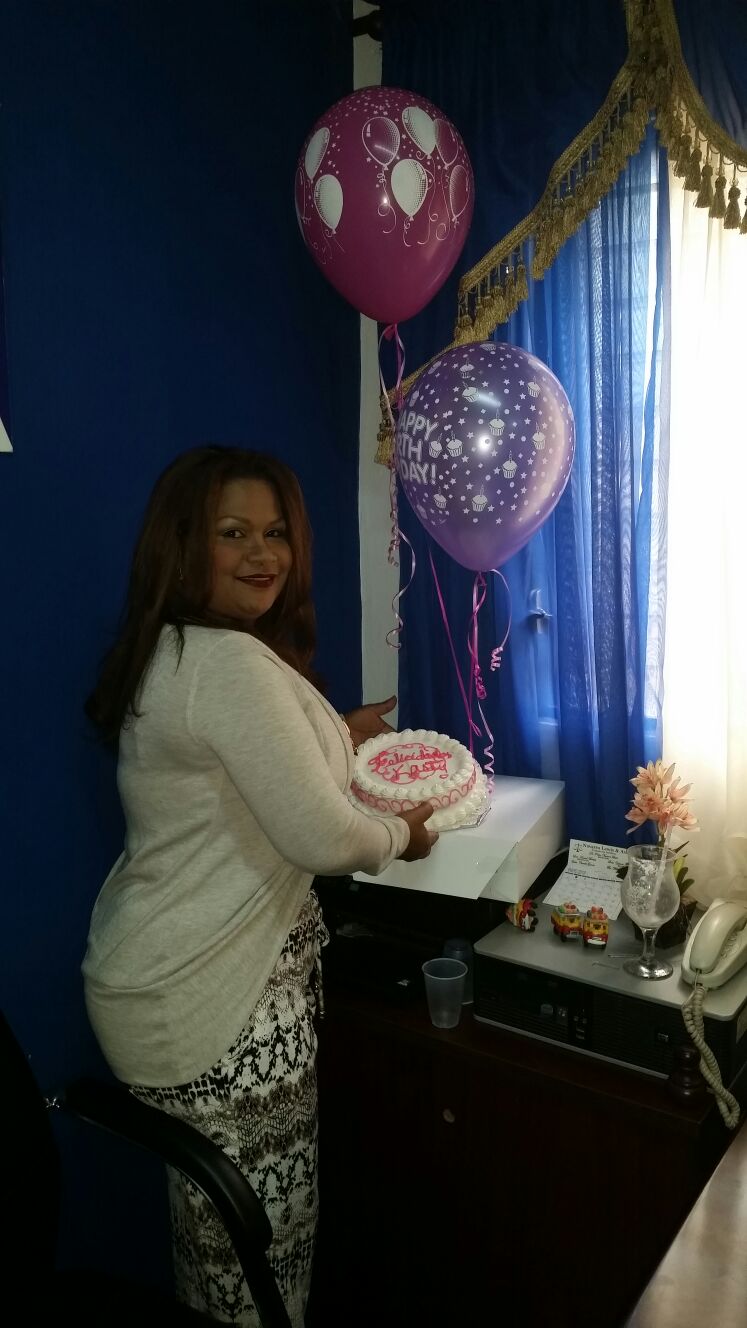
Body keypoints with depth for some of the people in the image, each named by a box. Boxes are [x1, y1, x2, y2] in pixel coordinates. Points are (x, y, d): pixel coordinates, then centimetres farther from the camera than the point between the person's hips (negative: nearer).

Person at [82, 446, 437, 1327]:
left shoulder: (169, 653, 7)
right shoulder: (231, 663, -24)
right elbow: (322, 839, -24)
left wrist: (327, 735, 17)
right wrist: (400, 835, -4)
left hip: (160, 980, 10)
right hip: (213, 1007, -10)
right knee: (261, 1234, 10)